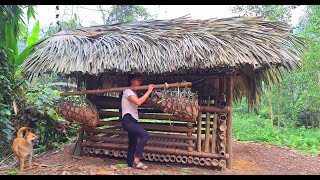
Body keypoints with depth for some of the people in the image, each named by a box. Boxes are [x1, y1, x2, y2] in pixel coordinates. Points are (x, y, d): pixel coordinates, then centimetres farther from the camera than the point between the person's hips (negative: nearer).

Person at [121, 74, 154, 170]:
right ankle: (136, 160, -24)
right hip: (128, 121, -10)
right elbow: (138, 102, -24)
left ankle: (130, 164, 21)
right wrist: (149, 91, -18)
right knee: (144, 134, -26)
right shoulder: (128, 91, -9)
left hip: (133, 121, 10)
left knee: (133, 144, 12)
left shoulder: (134, 93, 23)